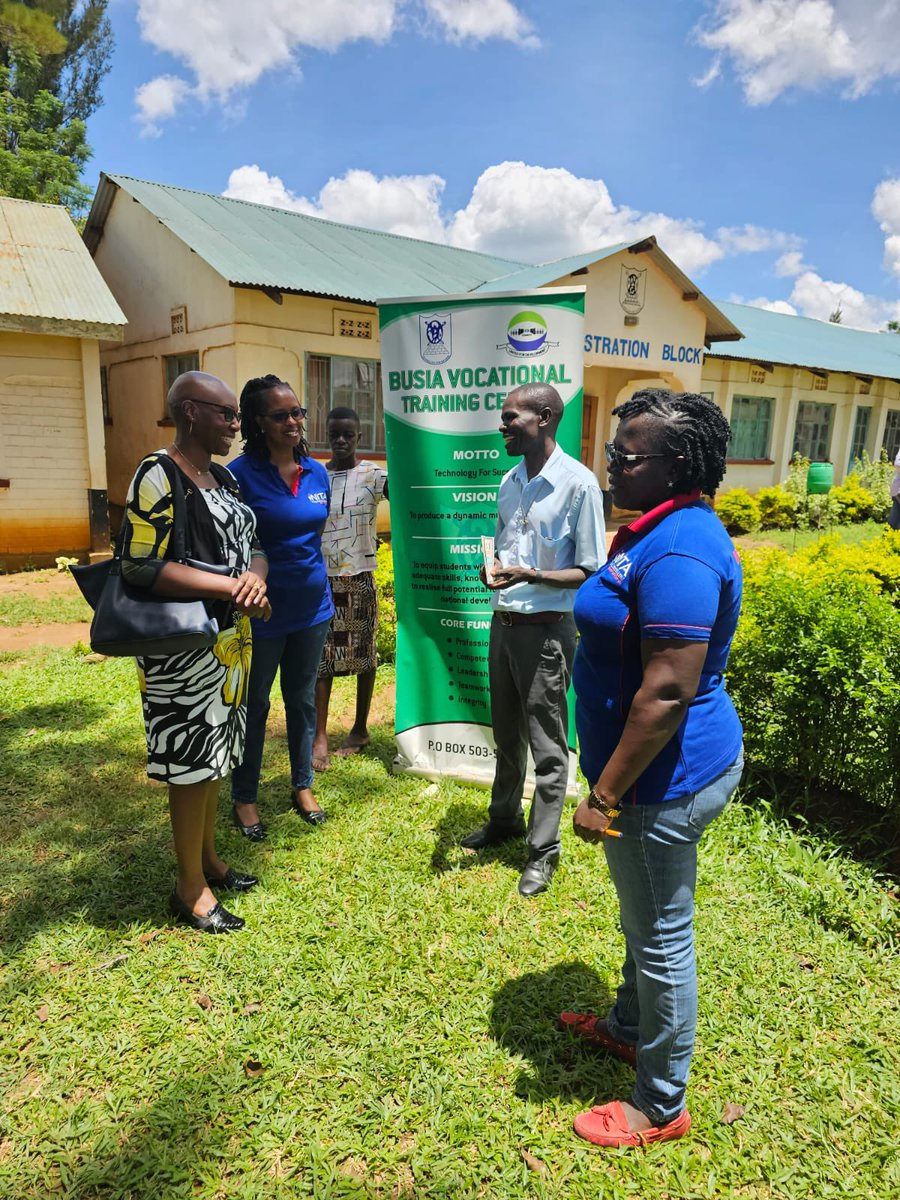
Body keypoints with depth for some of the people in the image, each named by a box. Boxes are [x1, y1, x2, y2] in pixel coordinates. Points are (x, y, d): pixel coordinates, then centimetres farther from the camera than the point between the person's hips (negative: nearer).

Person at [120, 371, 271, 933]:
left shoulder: (224, 477, 11)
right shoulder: (159, 476, -14)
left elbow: (253, 545, 13)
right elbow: (141, 567, -21)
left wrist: (256, 576, -11)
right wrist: (233, 588, -21)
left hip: (230, 641, 8)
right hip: (184, 648, -8)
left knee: (215, 753, 18)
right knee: (191, 760, 2)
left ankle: (208, 858, 37)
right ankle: (191, 888, 20)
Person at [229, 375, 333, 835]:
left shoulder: (317, 472, 4)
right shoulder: (241, 474, -13)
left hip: (311, 606, 5)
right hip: (262, 609, -5)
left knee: (303, 700, 17)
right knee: (253, 706, 9)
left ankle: (302, 785, 33)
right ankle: (244, 798, 26)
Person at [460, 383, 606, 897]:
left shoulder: (578, 483, -14)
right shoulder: (510, 481, 8)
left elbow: (591, 571, -13)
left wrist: (530, 576, -26)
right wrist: (493, 569, -4)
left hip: (547, 630, -7)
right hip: (503, 622, 7)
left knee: (547, 746, 5)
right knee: (506, 734, 20)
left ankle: (544, 849, 21)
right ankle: (505, 818, 40)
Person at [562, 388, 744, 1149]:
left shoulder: (677, 553, -27)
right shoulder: (664, 530, 8)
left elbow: (668, 692, -30)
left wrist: (605, 796, -22)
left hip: (665, 776, -10)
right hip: (669, 769, 10)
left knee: (662, 935, 9)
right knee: (644, 917, 27)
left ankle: (661, 1106, 32)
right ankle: (629, 1028, 51)